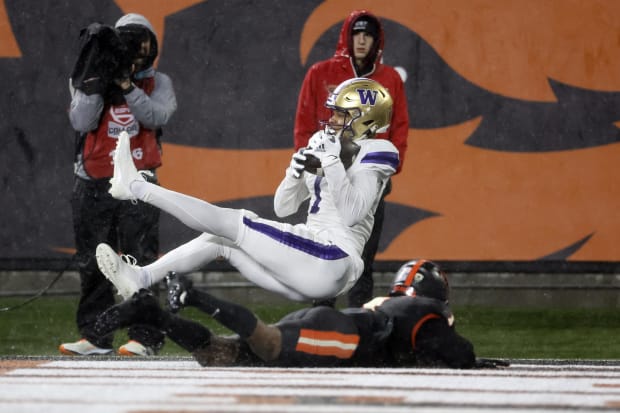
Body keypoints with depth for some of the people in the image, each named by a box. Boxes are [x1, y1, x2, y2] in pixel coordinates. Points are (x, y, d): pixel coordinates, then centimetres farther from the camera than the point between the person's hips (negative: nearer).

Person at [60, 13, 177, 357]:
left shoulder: (158, 83, 9)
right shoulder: (87, 80, 9)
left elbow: (155, 117, -10)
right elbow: (81, 122, -7)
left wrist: (125, 84, -16)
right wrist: (98, 80, -13)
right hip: (92, 184, 2)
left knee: (140, 258, -9)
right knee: (91, 263, 4)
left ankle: (145, 336, -9)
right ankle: (95, 335, 11)